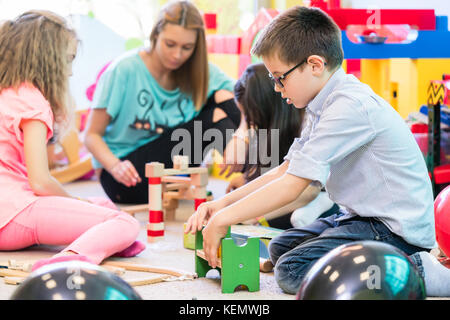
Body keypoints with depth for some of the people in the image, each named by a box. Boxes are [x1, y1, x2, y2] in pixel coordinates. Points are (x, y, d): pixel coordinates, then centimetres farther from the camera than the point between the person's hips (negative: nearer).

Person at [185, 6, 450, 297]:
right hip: (364, 217, 11)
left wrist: (222, 219, -16)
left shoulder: (351, 106, -23)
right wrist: (223, 203, 3)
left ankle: (417, 273, -14)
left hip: (396, 229, -11)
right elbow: (285, 171, 13)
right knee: (280, 248, 17)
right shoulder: (322, 107, 9)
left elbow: (292, 185, -24)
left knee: (291, 270, -21)